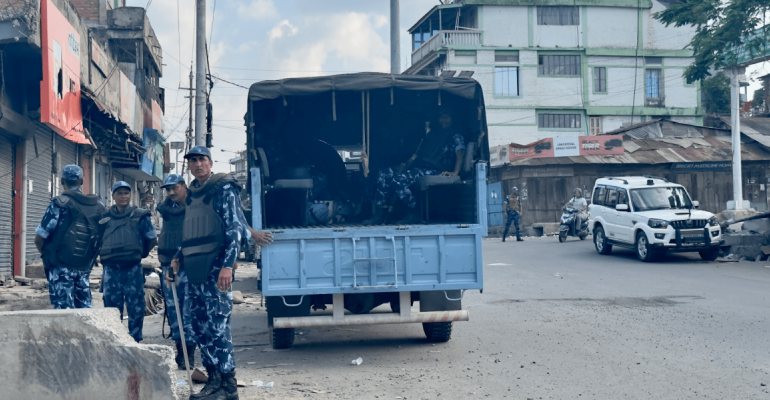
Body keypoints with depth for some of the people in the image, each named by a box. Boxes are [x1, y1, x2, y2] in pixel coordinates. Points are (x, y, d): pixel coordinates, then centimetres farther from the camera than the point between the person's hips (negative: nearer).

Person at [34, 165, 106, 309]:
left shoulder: (60, 204, -9)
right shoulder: (97, 206, 7)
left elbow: (39, 238, -9)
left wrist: (46, 254, 10)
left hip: (61, 267, -5)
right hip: (85, 268, 5)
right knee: (85, 308, 9)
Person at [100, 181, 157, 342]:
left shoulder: (140, 215, 3)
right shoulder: (105, 217, 9)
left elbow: (152, 239, 9)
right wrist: (104, 255, 12)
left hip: (133, 269, -2)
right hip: (111, 270, 2)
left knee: (135, 306, -1)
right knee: (112, 307, 7)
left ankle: (135, 340, 7)